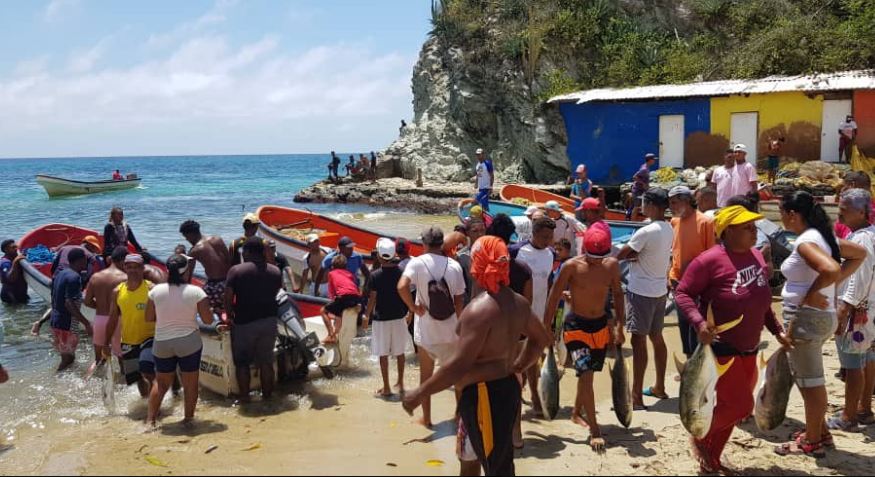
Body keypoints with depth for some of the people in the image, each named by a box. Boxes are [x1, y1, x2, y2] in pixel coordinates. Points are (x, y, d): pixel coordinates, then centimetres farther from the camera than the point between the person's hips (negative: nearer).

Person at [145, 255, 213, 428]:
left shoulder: (156, 291, -4)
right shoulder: (195, 292, -10)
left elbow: (149, 318, 5)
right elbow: (208, 320, -8)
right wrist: (208, 308, 11)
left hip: (162, 344, 3)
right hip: (189, 342, -3)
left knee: (161, 382, 18)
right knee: (190, 383, 10)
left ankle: (150, 419, 17)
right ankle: (188, 419, 15)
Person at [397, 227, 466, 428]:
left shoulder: (417, 262, -11)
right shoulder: (454, 266, -5)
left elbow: (402, 286, -28)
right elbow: (459, 300, 0)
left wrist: (413, 307, -13)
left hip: (426, 330, -1)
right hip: (450, 330, 1)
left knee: (426, 374, 15)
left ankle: (426, 417, 21)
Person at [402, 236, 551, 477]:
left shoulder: (480, 308, -24)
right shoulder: (518, 302, 4)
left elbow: (459, 365, -28)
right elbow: (542, 338, 19)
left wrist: (420, 393, -20)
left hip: (483, 395, -9)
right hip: (507, 387, 9)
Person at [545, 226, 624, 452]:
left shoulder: (612, 265, -4)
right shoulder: (571, 266, -15)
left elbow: (617, 294, 10)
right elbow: (554, 298, -9)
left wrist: (619, 326, 8)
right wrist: (546, 330, -8)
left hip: (601, 325, 4)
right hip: (576, 326, -4)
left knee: (587, 374, 16)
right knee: (586, 375, -15)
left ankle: (577, 413, 40)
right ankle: (595, 430, -7)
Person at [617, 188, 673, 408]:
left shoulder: (647, 231, -21)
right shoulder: (668, 229, 6)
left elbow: (620, 255, -13)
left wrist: (629, 256, 7)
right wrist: (635, 255, -13)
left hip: (641, 292, -9)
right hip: (660, 290, 9)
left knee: (638, 341, -5)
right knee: (657, 338, 18)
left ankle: (636, 396, -3)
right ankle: (659, 387, 30)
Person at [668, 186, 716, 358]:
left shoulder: (705, 222, -14)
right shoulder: (674, 222, 5)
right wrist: (671, 275, 10)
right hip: (678, 280, 6)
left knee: (695, 324, 0)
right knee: (683, 322, 15)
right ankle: (689, 359, 29)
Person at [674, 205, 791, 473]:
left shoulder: (756, 256, 7)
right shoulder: (710, 260, -18)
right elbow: (682, 293, -15)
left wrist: (777, 330, 16)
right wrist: (699, 322, -29)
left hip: (749, 349, 8)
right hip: (721, 348, -8)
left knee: (732, 406, 14)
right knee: (740, 405, -9)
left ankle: (712, 460, 29)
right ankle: (700, 437, 19)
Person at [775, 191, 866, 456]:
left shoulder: (806, 242, -20)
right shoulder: (821, 236, 8)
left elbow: (831, 269, -35)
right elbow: (860, 254, 17)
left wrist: (811, 293, -20)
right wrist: (837, 282, 8)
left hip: (806, 318, -10)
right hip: (820, 317, 10)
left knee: (810, 382, 2)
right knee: (808, 379, 21)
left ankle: (812, 442, 14)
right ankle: (819, 432, 32)